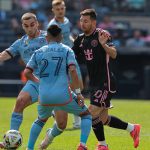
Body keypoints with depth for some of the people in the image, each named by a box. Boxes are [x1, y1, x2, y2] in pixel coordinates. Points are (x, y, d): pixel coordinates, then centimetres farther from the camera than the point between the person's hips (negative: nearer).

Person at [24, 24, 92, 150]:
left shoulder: (39, 52, 11)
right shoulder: (66, 50, 3)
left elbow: (27, 72, 7)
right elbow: (72, 70, -10)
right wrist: (78, 92, -7)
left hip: (44, 97, 3)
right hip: (63, 95, -3)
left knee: (41, 120, 33)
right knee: (86, 115, 16)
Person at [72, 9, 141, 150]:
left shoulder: (102, 35, -12)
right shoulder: (81, 39, 9)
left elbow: (113, 55, -24)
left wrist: (103, 44, -40)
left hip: (105, 82, -8)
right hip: (94, 83, 8)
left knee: (92, 114, -12)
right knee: (103, 119, 11)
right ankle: (132, 128, 29)